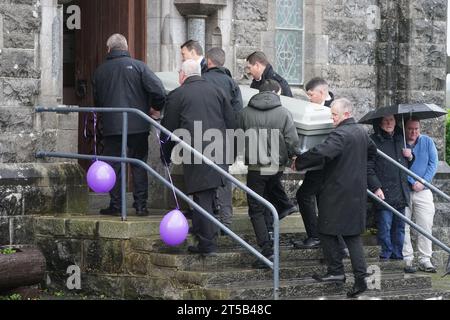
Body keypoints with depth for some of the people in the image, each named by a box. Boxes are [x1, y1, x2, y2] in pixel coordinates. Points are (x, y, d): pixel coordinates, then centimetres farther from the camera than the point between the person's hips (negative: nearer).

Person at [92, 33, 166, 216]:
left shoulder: (100, 71, 7)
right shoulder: (138, 66, -2)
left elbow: (96, 101, 15)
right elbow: (158, 90, -11)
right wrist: (155, 107, 6)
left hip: (111, 126, 1)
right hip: (138, 126, -1)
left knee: (114, 166, 7)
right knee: (139, 165, 6)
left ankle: (115, 205, 6)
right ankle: (141, 205, 4)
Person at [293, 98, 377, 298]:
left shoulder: (340, 134, -18)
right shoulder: (362, 132, 12)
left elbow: (321, 152, -30)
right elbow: (372, 151, 30)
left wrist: (298, 163, -19)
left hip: (338, 191, -9)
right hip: (357, 192, 9)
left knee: (328, 231, 4)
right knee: (353, 235, 9)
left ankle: (336, 271, 5)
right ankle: (360, 277, 2)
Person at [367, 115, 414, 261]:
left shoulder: (400, 139, 16)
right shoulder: (373, 141, -4)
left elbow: (407, 166, 28)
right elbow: (369, 168, -9)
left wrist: (410, 157, 6)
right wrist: (376, 187, -16)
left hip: (401, 193, 6)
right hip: (384, 192, -6)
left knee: (399, 226, 11)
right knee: (385, 226, -6)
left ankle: (398, 255, 20)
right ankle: (385, 256, 3)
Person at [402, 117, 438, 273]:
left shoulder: (427, 142, 7)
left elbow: (433, 164, 3)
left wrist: (422, 182, -9)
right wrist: (412, 183, -13)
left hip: (423, 191, 2)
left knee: (426, 227, -1)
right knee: (403, 227, -2)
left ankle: (425, 260, 3)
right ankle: (407, 259, 5)